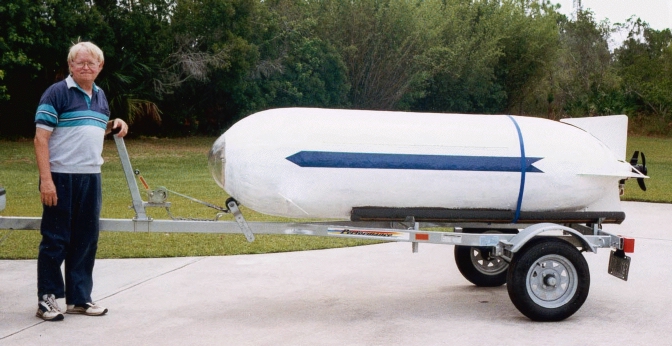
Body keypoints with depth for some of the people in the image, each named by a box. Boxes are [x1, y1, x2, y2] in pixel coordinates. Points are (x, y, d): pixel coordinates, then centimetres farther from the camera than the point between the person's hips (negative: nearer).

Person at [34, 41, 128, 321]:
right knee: (55, 240, 1)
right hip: (60, 177, -6)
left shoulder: (100, 96, 14)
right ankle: (47, 297, 12)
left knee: (86, 239, 10)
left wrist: (113, 126, 6)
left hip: (91, 177, 7)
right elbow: (41, 138, -12)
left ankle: (79, 298, 20)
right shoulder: (57, 93, -7)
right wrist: (45, 179, -19)